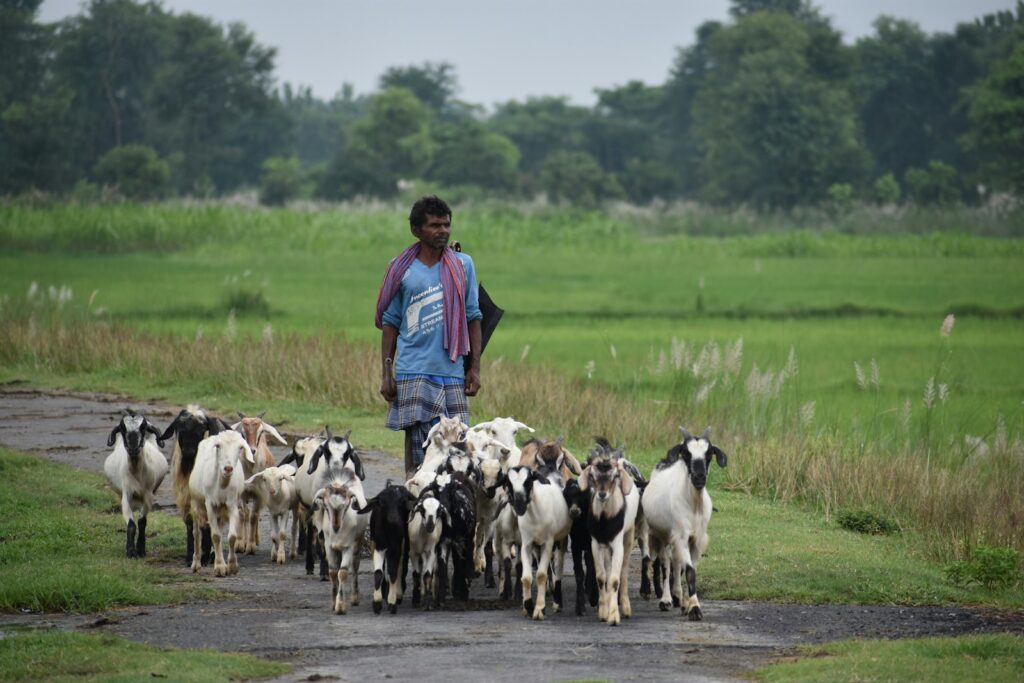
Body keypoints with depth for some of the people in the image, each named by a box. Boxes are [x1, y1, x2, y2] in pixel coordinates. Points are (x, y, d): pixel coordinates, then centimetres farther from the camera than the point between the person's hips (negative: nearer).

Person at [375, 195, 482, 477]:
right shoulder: (402, 270, 5)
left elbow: (473, 318, 11)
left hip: (453, 371, 1)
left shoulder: (463, 265, 9)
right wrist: (386, 373, 3)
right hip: (413, 371, -1)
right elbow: (390, 323, 9)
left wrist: (475, 369, 5)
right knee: (418, 442, -5)